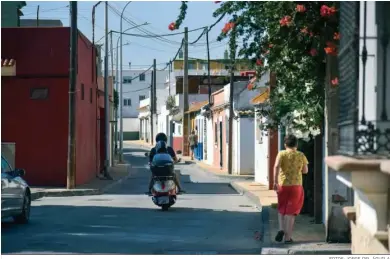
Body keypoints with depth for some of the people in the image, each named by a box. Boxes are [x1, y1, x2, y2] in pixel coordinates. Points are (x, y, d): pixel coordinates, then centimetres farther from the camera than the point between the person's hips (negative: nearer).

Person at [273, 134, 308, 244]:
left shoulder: (282, 154, -2)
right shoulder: (301, 155, 2)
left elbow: (276, 166, -17)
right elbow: (305, 170, 9)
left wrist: (275, 181, -16)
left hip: (283, 185, 0)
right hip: (296, 185, 0)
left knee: (281, 209, 19)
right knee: (291, 211, 4)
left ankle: (281, 229, 0)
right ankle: (287, 237, 2)